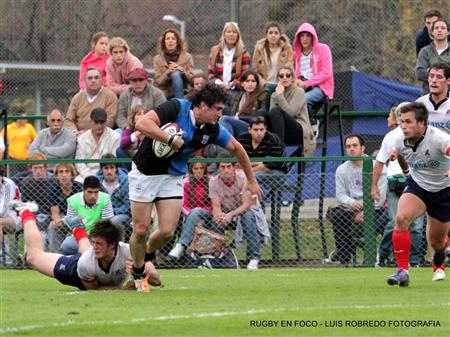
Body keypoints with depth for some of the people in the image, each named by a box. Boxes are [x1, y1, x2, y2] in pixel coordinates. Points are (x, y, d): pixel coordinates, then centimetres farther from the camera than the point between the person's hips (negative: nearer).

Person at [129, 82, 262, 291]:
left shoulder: (213, 130, -6)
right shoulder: (176, 109, -22)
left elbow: (236, 148, 12)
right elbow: (142, 124, -34)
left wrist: (251, 181, 18)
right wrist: (171, 139, -34)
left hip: (173, 179, 4)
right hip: (145, 173, -4)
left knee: (167, 231, -6)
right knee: (141, 230, -2)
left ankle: (148, 256, 25)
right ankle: (138, 274, 21)